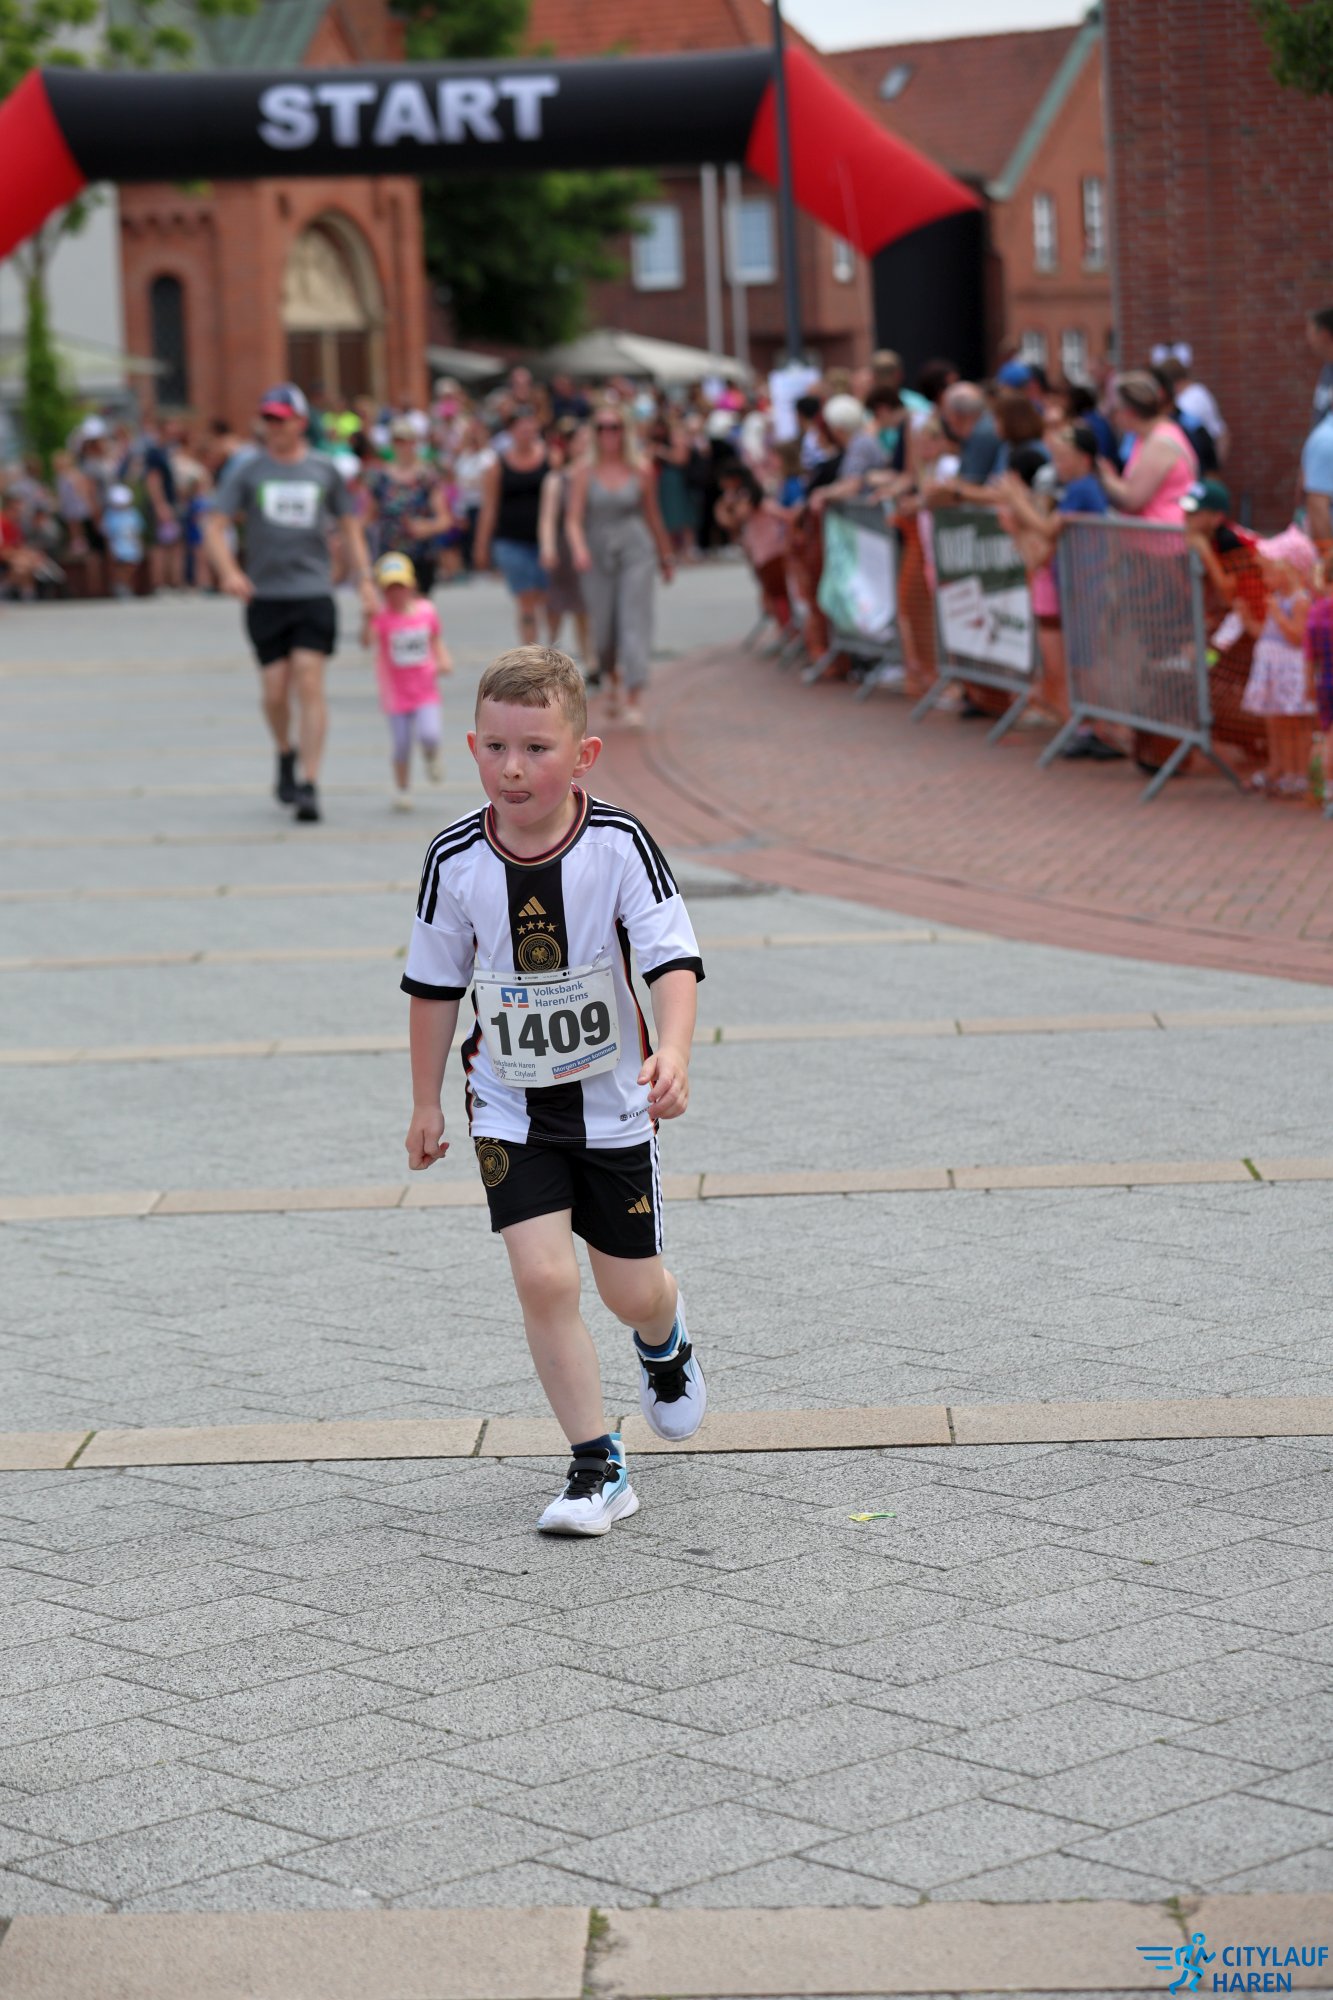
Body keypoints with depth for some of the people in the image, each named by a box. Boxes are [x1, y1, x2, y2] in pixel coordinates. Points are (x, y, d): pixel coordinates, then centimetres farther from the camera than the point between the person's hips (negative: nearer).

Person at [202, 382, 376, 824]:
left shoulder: (324, 470, 7)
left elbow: (349, 526, 16)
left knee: (310, 686, -10)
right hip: (265, 594, 1)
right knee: (274, 692, 2)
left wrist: (363, 580, 8)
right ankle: (285, 756, 32)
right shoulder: (246, 471, 4)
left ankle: (309, 785, -10)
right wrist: (228, 571, -18)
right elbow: (214, 525, -2)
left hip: (314, 593, -1)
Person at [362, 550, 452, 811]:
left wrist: (444, 661, -3)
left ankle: (431, 760, 18)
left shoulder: (426, 610, -1)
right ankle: (402, 790, 24)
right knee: (402, 746, 2)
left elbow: (436, 640, 14)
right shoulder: (382, 616, -12)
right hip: (396, 693, -1)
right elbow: (366, 640, -30)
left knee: (429, 735, -17)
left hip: (425, 691, 1)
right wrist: (369, 616, -46)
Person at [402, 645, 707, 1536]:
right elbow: (436, 984, 2)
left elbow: (673, 961, -22)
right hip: (510, 1105, 1)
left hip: (612, 1098, -1)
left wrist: (672, 1053, -39)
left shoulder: (620, 845, -18)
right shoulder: (457, 860, -11)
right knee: (543, 1278, -13)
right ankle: (599, 1467, 0)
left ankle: (666, 1341, 47)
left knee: (631, 1289, 8)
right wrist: (426, 1104, 7)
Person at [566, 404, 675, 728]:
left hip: (636, 554, -1)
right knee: (603, 632, 6)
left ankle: (634, 700, -14)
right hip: (598, 557, 1)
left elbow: (653, 518, 12)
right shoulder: (584, 473, 0)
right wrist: (579, 549, -25)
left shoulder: (640, 473, 2)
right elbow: (574, 519, -7)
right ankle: (612, 679, 39)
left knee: (634, 623, -12)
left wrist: (666, 557, 20)